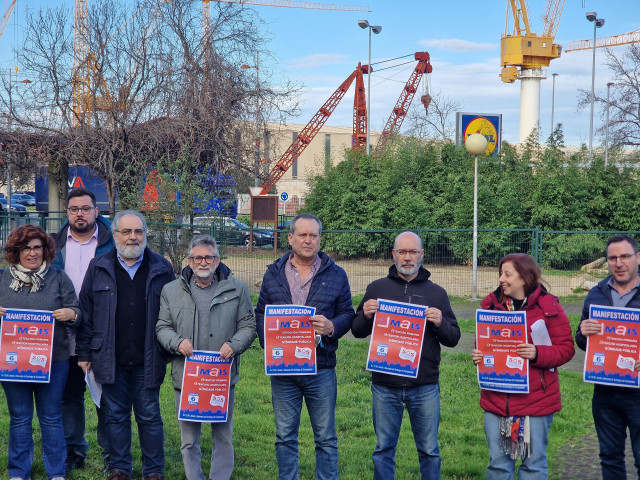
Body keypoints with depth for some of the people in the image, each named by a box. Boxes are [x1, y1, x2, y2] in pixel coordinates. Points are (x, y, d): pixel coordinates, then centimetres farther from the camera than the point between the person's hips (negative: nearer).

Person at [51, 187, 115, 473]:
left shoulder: (111, 244, 1)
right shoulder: (55, 245, 9)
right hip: (66, 336, 3)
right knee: (70, 395, 10)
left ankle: (111, 453, 13)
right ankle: (73, 451, 21)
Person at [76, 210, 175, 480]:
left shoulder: (161, 269, 4)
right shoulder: (99, 268, 6)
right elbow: (86, 312, 6)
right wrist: (84, 352, 3)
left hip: (148, 361, -1)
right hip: (111, 360, 1)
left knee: (149, 417, 5)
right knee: (115, 416, 9)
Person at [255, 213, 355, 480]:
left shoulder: (336, 275, 3)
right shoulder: (274, 274, 7)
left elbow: (347, 315, 5)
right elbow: (260, 314, 9)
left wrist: (332, 327, -16)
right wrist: (268, 343, -8)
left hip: (321, 369, -1)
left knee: (326, 437, 6)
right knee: (285, 437, 10)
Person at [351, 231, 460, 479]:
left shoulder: (436, 293, 5)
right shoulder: (377, 288, 6)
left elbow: (453, 339, 5)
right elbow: (357, 331, 8)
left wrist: (441, 323, -16)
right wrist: (366, 315, -13)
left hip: (425, 387, 0)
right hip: (385, 386, 0)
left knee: (429, 450, 8)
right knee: (384, 449, 9)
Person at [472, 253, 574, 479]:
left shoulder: (548, 307, -7)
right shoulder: (492, 304, 5)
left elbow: (566, 349, -7)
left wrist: (537, 353, -24)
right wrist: (478, 355, -5)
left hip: (536, 400, -4)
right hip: (496, 399, 4)